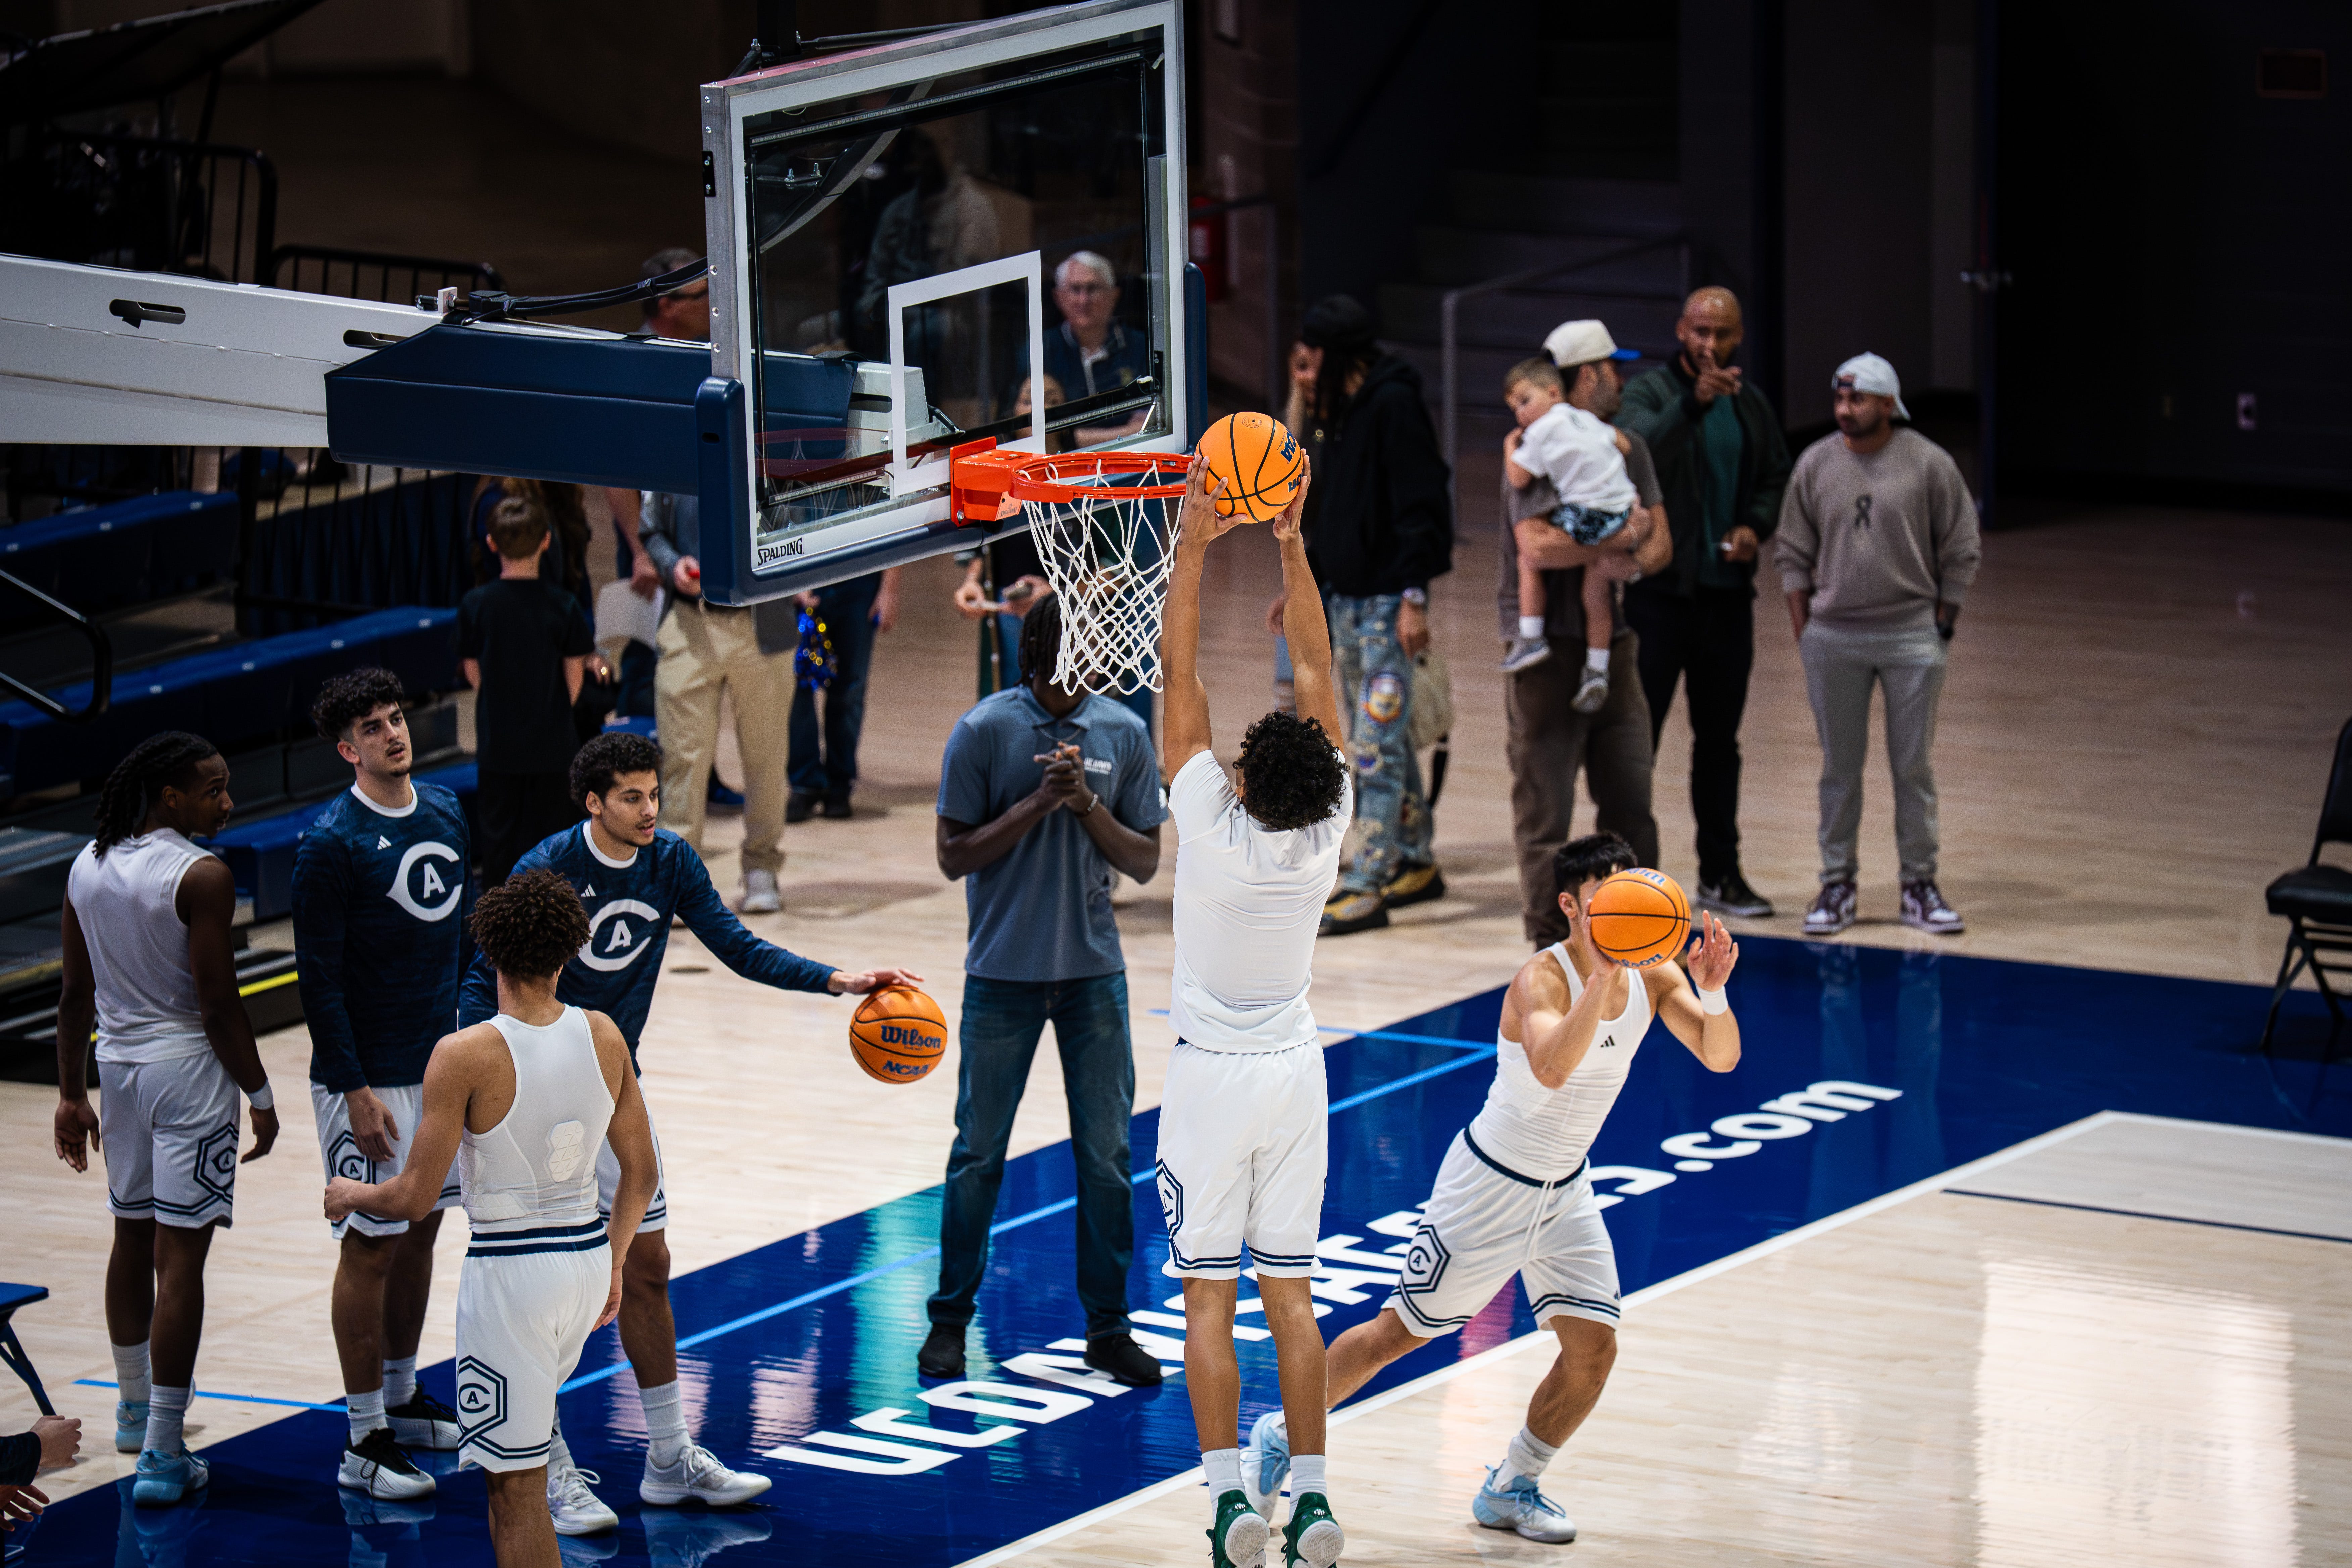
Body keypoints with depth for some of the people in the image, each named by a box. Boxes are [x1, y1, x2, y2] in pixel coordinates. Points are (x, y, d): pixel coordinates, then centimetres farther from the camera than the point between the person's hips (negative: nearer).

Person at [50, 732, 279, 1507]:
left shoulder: (87, 866, 4)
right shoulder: (202, 877, -17)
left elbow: (76, 993, 9)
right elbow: (219, 1006, -16)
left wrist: (72, 1093, 16)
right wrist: (260, 1095, -6)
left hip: (118, 1062, 7)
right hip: (188, 1065, -7)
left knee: (132, 1238, 22)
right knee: (180, 1259, -5)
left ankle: (135, 1410, 39)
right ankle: (162, 1455, -6)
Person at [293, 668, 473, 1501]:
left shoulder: (447, 813, 6)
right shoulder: (331, 844, -15)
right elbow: (318, 978, -16)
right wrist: (353, 1091, -18)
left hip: (446, 1059, 7)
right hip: (374, 1077, -7)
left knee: (421, 1230, 15)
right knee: (371, 1245, -3)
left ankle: (403, 1399, 29)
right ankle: (365, 1441, 2)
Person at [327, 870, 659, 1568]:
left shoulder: (464, 1056, -17)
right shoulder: (604, 1037, -2)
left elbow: (415, 1199, -14)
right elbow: (640, 1174, 7)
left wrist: (351, 1195, 7)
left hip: (509, 1269, -6)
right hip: (589, 1257, 6)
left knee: (517, 1487, -1)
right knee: (520, 1449, 29)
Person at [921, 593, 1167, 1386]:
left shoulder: (1124, 733, 0)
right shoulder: (983, 731, -8)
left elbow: (1145, 863, 1)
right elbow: (954, 856, -8)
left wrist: (1087, 803, -15)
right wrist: (1039, 803, -19)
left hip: (1095, 972, 2)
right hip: (1003, 971, -2)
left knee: (1107, 1153, 3)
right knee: (979, 1151, 5)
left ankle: (1108, 1327, 14)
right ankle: (950, 1319, 18)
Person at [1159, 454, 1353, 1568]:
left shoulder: (1212, 826, -20)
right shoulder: (1327, 830, -11)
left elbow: (1180, 682, -16)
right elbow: (1317, 678, -5)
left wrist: (1194, 550, -13)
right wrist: (1290, 546, -3)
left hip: (1210, 1074, -4)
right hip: (1295, 1072, 4)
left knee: (1208, 1298, 0)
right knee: (1290, 1294, 7)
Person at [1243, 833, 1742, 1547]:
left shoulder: (1653, 974, -6)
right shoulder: (1542, 980, -27)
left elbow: (1721, 1058, -14)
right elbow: (1552, 1067, -46)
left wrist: (1713, 989, -32)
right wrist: (1606, 972, -53)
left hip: (1565, 1191, 6)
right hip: (1491, 1185, -6)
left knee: (1594, 1348, -2)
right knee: (1401, 1331, 4)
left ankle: (1512, 1489, 18)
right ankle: (1282, 1434, 23)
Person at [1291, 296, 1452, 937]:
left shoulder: (1394, 405, -14)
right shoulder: (1343, 410, 15)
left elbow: (1419, 503, -18)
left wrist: (1415, 595, -22)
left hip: (1388, 601, -9)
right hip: (1346, 600, 9)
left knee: (1377, 745, -9)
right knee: (1387, 739, 15)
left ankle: (1369, 885, -10)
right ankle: (1415, 864, 25)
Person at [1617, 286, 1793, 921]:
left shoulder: (1751, 405, 12)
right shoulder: (1650, 392, -7)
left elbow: (1775, 479, 19)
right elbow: (1641, 451, -26)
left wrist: (1756, 524, -2)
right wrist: (1694, 402, -40)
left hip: (1727, 591, 5)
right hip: (1659, 589, -5)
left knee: (1719, 738, 13)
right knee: (1636, 732, -4)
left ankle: (1720, 874, 21)